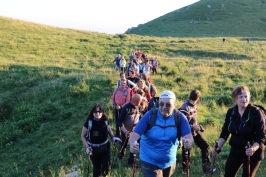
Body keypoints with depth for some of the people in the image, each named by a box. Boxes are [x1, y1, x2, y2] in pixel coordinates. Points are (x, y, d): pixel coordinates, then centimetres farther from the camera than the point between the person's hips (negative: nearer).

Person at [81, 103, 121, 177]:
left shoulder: (105, 121, -13)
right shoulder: (89, 122, -22)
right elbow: (83, 136, -11)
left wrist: (113, 137, -4)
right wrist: (87, 147, -21)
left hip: (105, 147, 3)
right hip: (94, 149, -2)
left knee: (106, 166, 9)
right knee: (97, 167, 9)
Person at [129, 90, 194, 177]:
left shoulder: (180, 117, -11)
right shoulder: (150, 115, -16)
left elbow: (189, 136, -20)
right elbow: (135, 134, -21)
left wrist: (189, 142, -44)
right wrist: (132, 144, -43)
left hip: (170, 162, 3)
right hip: (149, 162, -3)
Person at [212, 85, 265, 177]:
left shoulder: (256, 113, -18)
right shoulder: (231, 112, -5)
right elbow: (225, 132, 5)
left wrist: (253, 149, -34)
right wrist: (218, 147, -3)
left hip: (253, 153, -4)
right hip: (235, 151, 4)